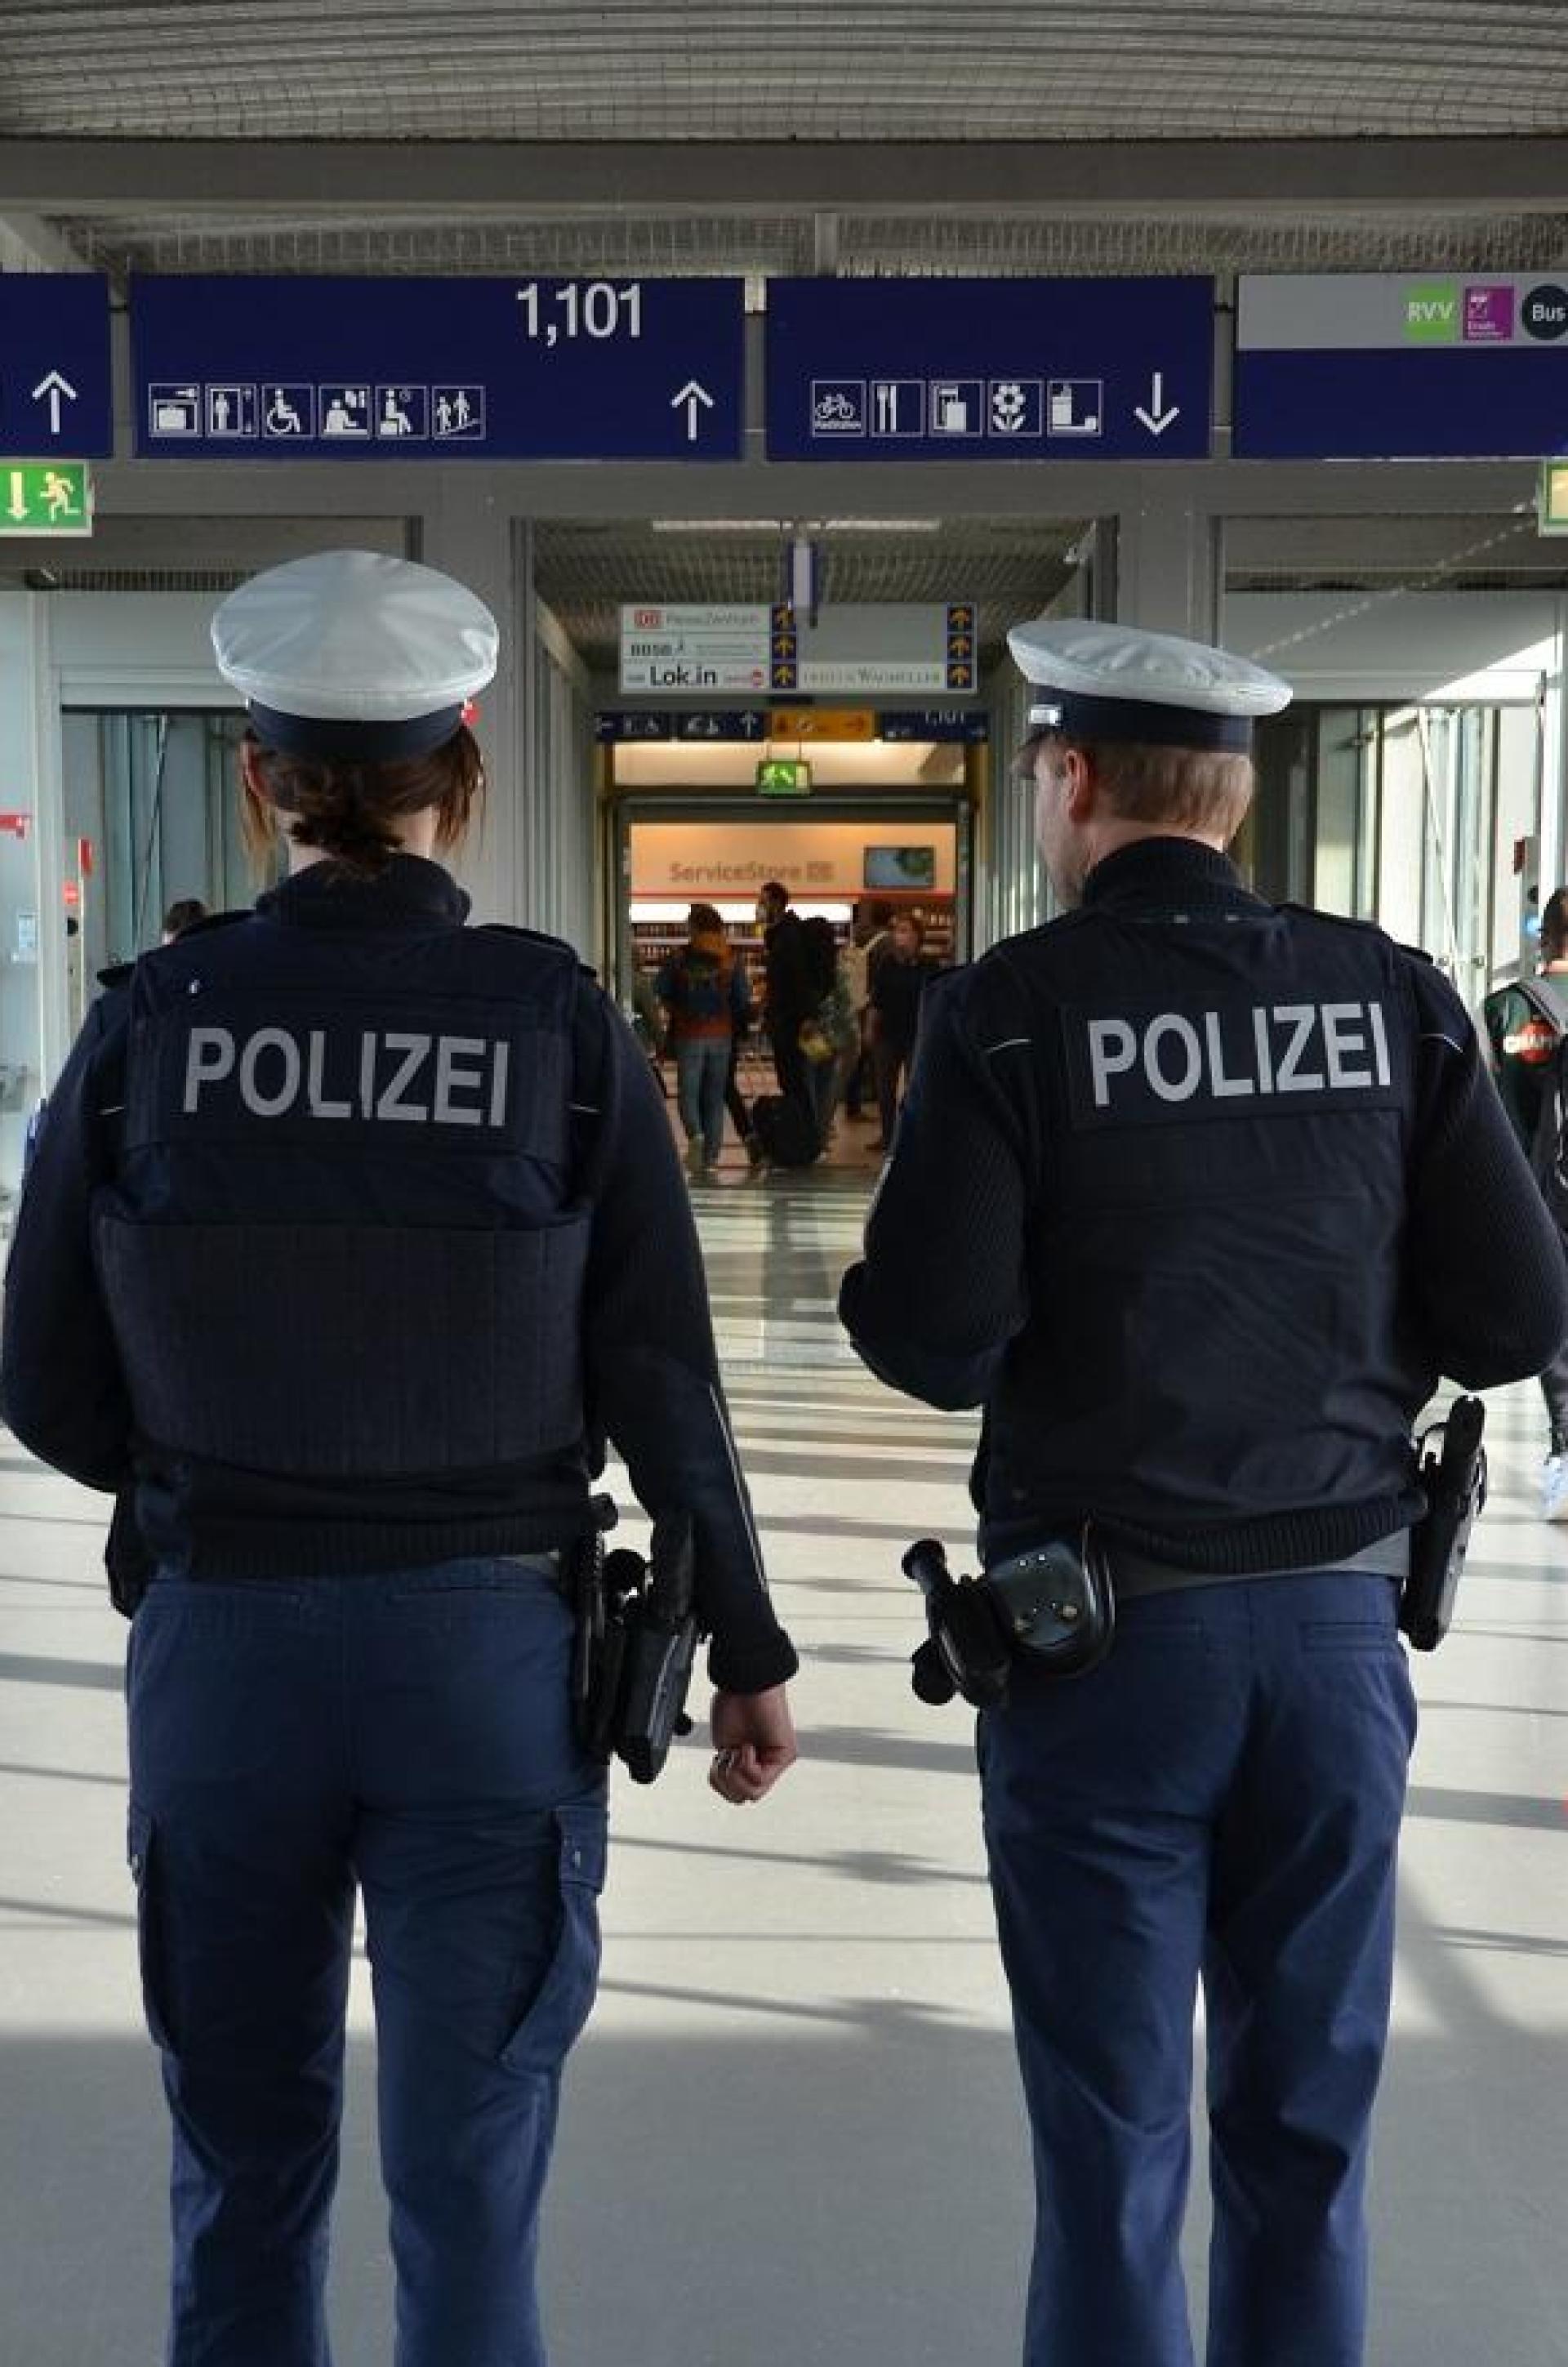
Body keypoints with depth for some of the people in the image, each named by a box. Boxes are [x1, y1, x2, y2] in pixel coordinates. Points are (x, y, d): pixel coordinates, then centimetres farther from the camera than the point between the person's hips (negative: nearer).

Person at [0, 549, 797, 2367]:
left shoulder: (150, 1020, -6)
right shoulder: (559, 1025, -9)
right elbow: (661, 1386, -7)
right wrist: (747, 1650, 5)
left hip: (220, 1650, 1)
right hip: (490, 1651, -1)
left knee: (243, 2174, 19)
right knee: (467, 2187, 11)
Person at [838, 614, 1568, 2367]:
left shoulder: (1012, 1008, -9)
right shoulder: (1396, 998, 0)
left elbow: (930, 1339, -15)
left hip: (1108, 1624, -3)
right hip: (1335, 1613, 3)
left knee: (1112, 2138, 9)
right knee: (1307, 2128, 15)